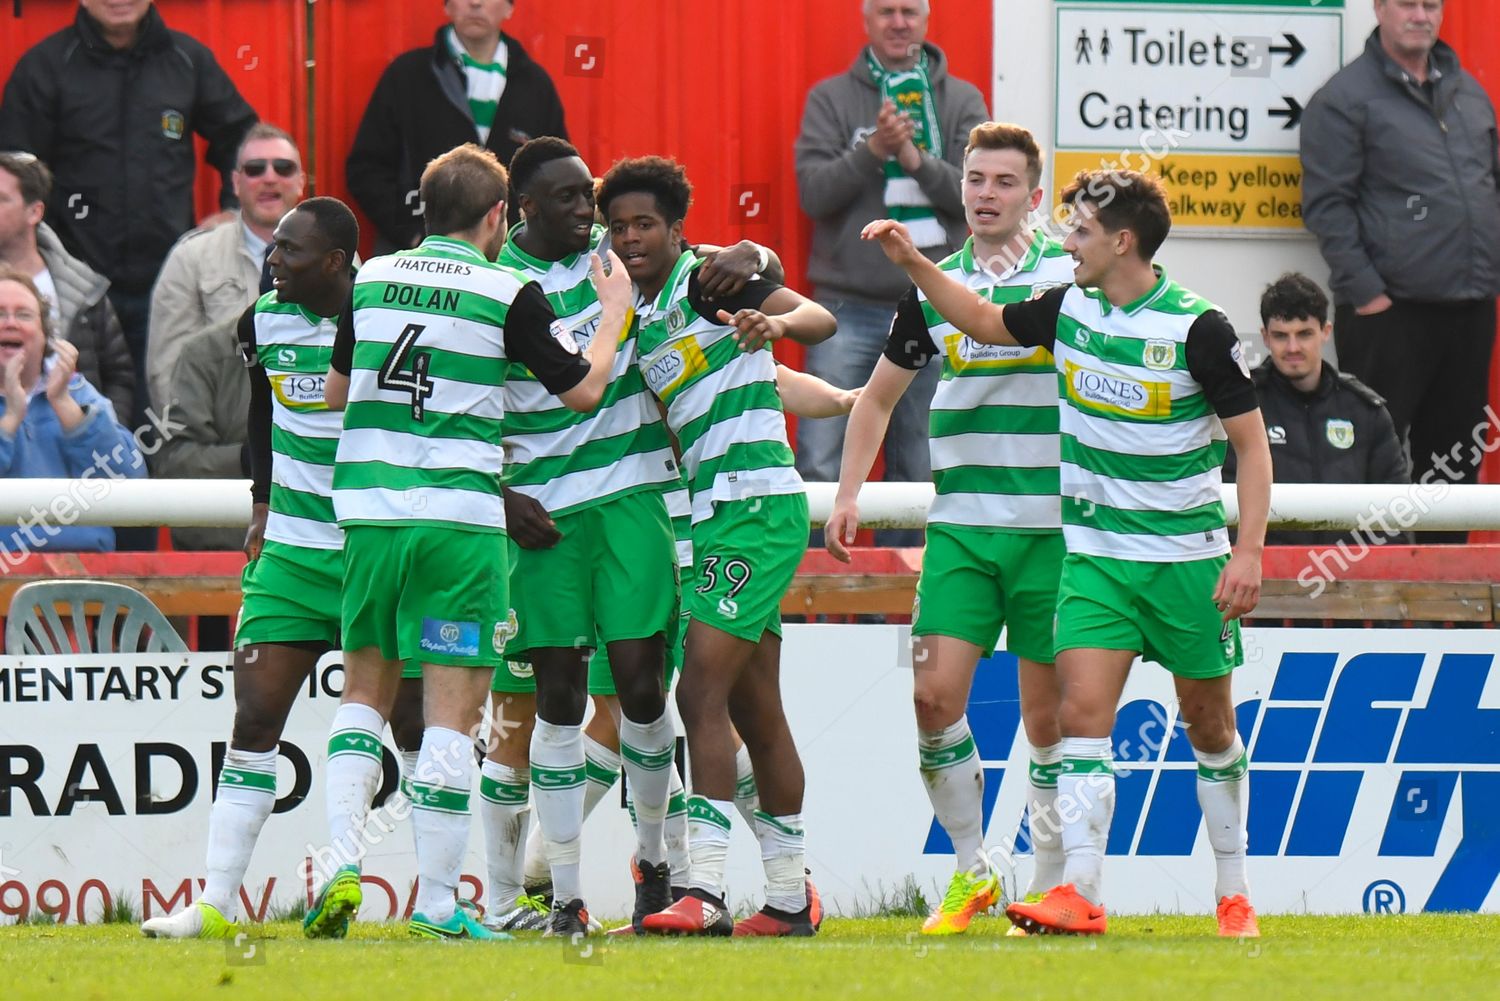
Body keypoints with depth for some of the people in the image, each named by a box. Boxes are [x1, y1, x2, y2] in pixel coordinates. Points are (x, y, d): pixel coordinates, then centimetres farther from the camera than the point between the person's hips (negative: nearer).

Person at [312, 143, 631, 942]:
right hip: (459, 516, -4)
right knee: (452, 711, 0)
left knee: (365, 691, 17)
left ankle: (342, 860, 0)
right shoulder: (509, 293, -4)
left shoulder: (372, 279, 8)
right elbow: (583, 389, 4)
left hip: (367, 511, 4)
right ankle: (436, 905, -2)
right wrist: (615, 309, 19)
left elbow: (335, 388, 18)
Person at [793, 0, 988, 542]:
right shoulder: (831, 98, 4)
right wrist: (873, 150, -19)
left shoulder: (962, 102, 7)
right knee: (820, 466, -8)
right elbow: (813, 192, -6)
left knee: (920, 471, 6)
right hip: (848, 307, -1)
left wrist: (917, 160, -17)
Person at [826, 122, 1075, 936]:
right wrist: (848, 494, 13)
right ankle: (970, 870, 6)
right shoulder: (931, 286, 9)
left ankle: (1052, 885, 9)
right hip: (961, 524, 3)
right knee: (936, 693, -8)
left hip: (1052, 524, -3)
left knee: (1048, 713, 0)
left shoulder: (1070, 277, -1)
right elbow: (878, 396, 20)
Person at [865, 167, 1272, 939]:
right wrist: (912, 262, 12)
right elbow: (982, 321, 22)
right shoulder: (1067, 310, 2)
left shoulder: (1196, 328, -14)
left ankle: (1234, 894, 21)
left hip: (1187, 554, -4)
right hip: (1095, 554, 4)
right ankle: (1080, 896, -20)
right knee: (1081, 711, -13)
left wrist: (1249, 554, -17)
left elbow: (1252, 444, -10)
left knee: (1209, 725, 8)